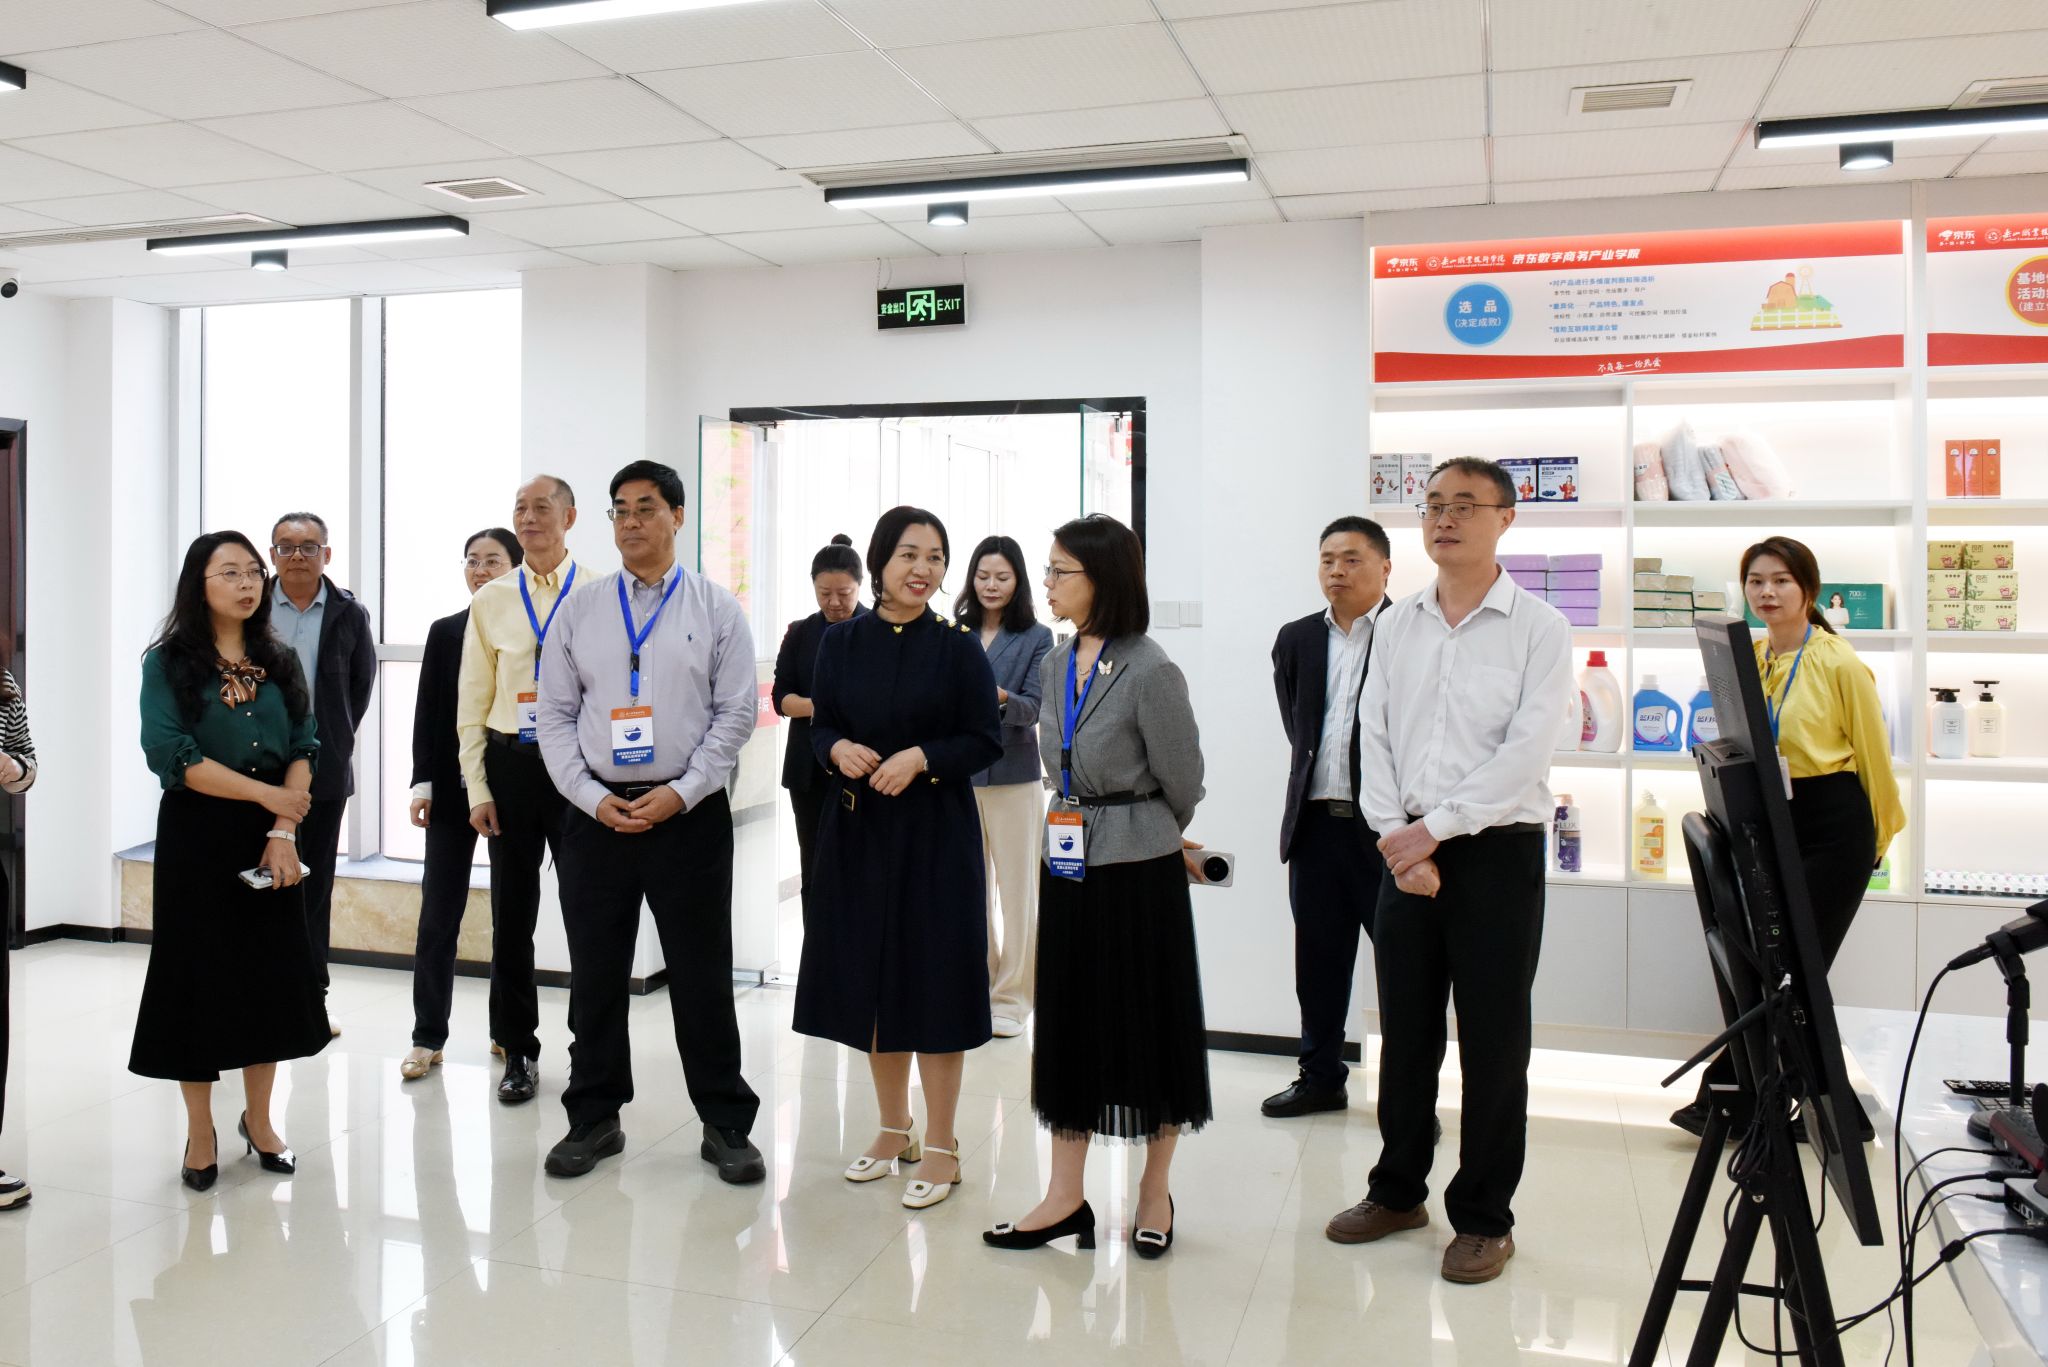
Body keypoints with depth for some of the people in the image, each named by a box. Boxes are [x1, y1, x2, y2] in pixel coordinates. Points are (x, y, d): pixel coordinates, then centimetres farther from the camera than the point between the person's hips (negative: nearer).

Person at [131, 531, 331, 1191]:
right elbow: (172, 755, -14)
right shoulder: (169, 663, -3)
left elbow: (303, 749, 2)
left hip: (271, 840, 3)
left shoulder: (280, 662, 8)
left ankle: (258, 1119, 22)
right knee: (199, 975, 3)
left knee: (271, 974, 6)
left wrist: (284, 829, -12)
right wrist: (266, 793, -16)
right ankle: (200, 1131, 16)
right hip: (196, 837, -3)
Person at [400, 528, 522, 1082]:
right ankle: (428, 1036, 10)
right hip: (453, 788, 2)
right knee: (438, 912, 1)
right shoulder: (445, 632, 8)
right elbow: (427, 711, 7)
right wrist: (423, 782, -1)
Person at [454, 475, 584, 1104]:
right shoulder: (491, 601, 6)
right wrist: (478, 790, 2)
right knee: (511, 915, 9)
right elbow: (472, 703, 8)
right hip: (510, 763, 3)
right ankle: (518, 1051, 24)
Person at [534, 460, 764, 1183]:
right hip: (596, 815, 2)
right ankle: (594, 1119, 25)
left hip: (689, 815, -2)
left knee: (702, 976, 4)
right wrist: (594, 798, -5)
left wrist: (680, 793, -11)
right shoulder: (578, 610, 7)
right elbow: (555, 715, 6)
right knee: (595, 975, 10)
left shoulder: (717, 609, 2)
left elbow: (736, 713, -2)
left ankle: (726, 1124, 16)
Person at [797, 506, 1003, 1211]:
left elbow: (987, 740, -5)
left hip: (936, 834, -3)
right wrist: (840, 750, -14)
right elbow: (821, 729, 7)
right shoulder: (841, 642, 4)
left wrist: (920, 757, -19)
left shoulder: (958, 646, -5)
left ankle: (940, 1146, 15)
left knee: (932, 980, 0)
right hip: (858, 830, 4)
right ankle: (895, 1129, 29)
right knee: (870, 976, 11)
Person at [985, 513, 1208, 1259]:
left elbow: (1181, 781, -6)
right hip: (1067, 866, 7)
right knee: (1067, 1022, 11)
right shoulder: (1056, 664, 5)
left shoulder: (1150, 672, -16)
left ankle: (1155, 1190, 25)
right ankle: (1066, 1197, 21)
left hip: (1138, 869, -6)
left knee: (1150, 1023, 8)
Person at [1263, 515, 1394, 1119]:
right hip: (1315, 822, 5)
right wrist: (1315, 779, 11)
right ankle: (1321, 1078, 27)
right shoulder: (1297, 639, 11)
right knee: (1319, 961, 13)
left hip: (1386, 825, -5)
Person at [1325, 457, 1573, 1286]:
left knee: (1492, 1042, 4)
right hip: (1407, 851, 4)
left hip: (1498, 852, -4)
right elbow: (1374, 740, 4)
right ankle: (1399, 1189, 29)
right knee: (1405, 1031, 13)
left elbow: (1525, 754, -14)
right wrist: (1399, 839, -8)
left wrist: (1434, 828, -16)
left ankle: (1484, 1218, 19)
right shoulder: (1396, 627, 9)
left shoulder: (1538, 629, -5)